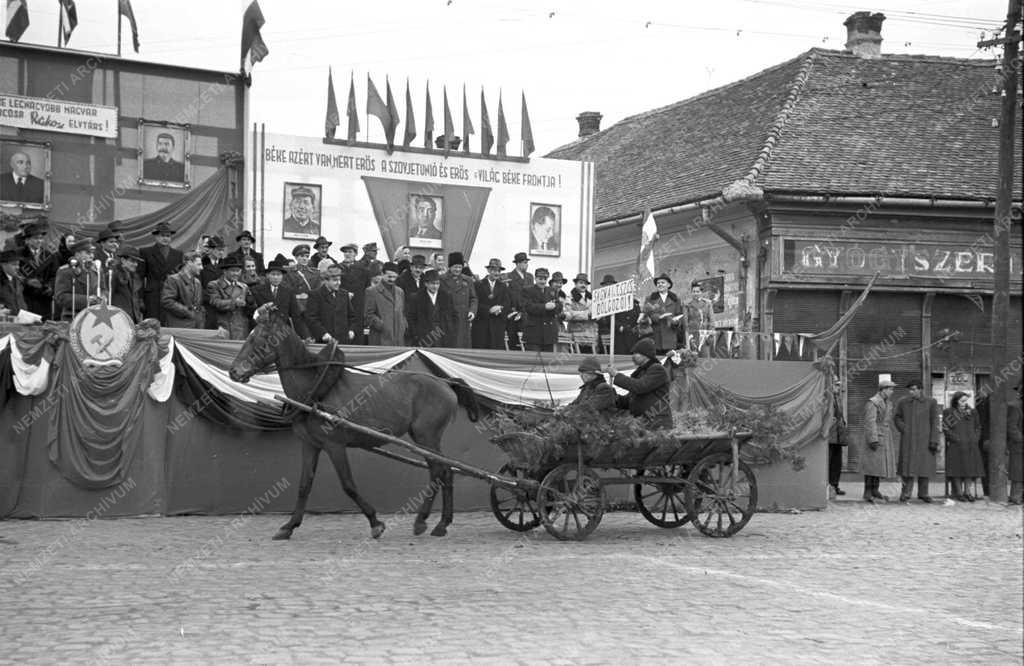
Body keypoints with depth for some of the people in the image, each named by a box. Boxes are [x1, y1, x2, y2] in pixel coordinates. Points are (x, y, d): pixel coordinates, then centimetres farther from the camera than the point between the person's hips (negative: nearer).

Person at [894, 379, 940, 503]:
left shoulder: (931, 403, 0)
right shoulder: (903, 403, 4)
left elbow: (934, 423, -2)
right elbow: (896, 417, 15)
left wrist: (934, 441, -8)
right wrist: (903, 429, -3)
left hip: (924, 440, 0)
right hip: (908, 440, 0)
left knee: (924, 465, 3)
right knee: (908, 465, -5)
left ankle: (923, 494, 12)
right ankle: (906, 494, -2)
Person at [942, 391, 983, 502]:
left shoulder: (972, 413, 13)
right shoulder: (948, 413, 1)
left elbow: (978, 428, 19)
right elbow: (946, 429, -5)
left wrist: (975, 439, 4)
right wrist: (957, 439, -12)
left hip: (971, 446, 4)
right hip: (955, 446, -4)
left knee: (970, 468, 2)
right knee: (958, 468, -6)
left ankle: (967, 491, 7)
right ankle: (958, 492, -2)